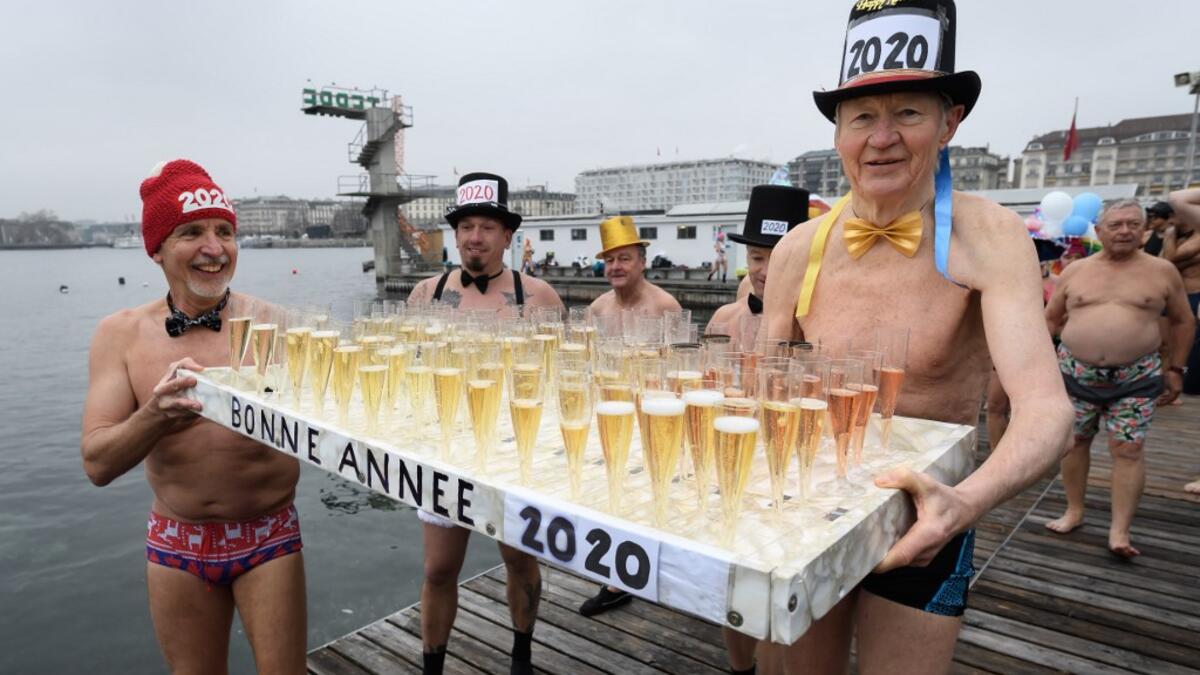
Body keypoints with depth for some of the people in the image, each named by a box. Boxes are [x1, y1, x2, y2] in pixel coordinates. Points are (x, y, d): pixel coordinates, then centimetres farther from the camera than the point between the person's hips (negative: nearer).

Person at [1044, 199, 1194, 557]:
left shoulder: (1163, 271, 1)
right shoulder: (1075, 271, 4)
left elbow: (1183, 321, 11)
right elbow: (1051, 319, 12)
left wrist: (1176, 368, 8)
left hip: (1135, 377, -1)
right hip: (1076, 372, 2)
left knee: (1127, 450, -3)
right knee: (1074, 442, 9)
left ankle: (1119, 530, 4)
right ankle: (1074, 511, 25)